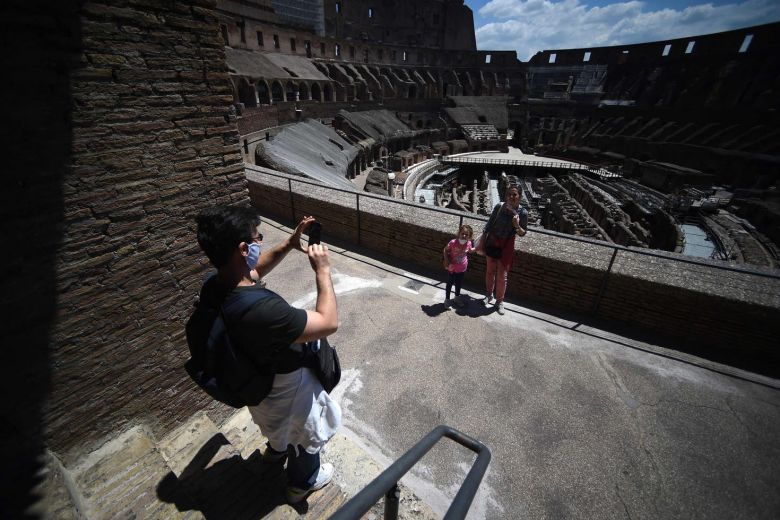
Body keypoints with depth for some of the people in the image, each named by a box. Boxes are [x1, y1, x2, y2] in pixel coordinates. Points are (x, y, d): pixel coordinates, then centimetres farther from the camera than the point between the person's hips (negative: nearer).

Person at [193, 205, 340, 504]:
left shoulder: (213, 287, -18)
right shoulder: (263, 309, -45)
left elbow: (254, 269, 3)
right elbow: (328, 323, -34)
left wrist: (289, 245, -7)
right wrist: (323, 271, -26)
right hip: (287, 387, -7)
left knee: (277, 420, 40)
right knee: (306, 435, 26)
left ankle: (276, 449, 71)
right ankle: (302, 482, 55)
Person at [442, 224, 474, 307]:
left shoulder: (469, 243, -14)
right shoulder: (453, 242, -26)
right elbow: (445, 250, -10)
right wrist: (446, 261, -13)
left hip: (462, 268, 4)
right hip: (452, 268, -3)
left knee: (459, 283, 23)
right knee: (450, 283, 13)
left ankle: (457, 297, 46)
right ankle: (447, 299, 31)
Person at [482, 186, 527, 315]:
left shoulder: (523, 212, -12)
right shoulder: (499, 207, -11)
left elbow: (522, 233, -5)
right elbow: (490, 224, 0)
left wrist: (517, 226, -26)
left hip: (507, 245, -1)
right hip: (492, 241, 2)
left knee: (502, 275, 4)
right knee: (490, 271, 15)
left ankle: (499, 301, 22)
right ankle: (489, 295, 36)